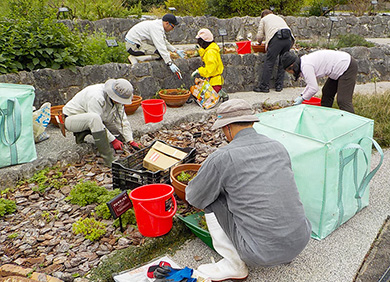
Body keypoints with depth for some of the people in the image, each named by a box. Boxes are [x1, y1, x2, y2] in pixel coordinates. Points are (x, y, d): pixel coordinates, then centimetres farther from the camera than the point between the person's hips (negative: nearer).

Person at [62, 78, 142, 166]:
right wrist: (113, 140, -31)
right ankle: (110, 160, -36)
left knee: (119, 127, -4)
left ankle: (82, 133, 3)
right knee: (94, 118, -40)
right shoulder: (96, 97, -33)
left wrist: (130, 141, -14)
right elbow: (95, 119, -32)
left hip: (89, 121, 8)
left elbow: (122, 120, -7)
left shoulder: (117, 99, -9)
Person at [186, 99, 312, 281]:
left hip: (262, 254, -6)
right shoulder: (278, 147, 5)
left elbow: (194, 198, 2)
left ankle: (234, 266, 15)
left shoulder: (222, 158, -12)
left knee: (212, 199, 9)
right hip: (301, 241, 6)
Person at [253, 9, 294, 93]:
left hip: (277, 38, -5)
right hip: (289, 38, 6)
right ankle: (279, 86, 14)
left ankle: (264, 86, -3)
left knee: (269, 63, -3)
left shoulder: (264, 19, 23)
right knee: (282, 63, 12)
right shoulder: (279, 18, 38)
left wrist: (260, 42, 39)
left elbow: (259, 36, 17)